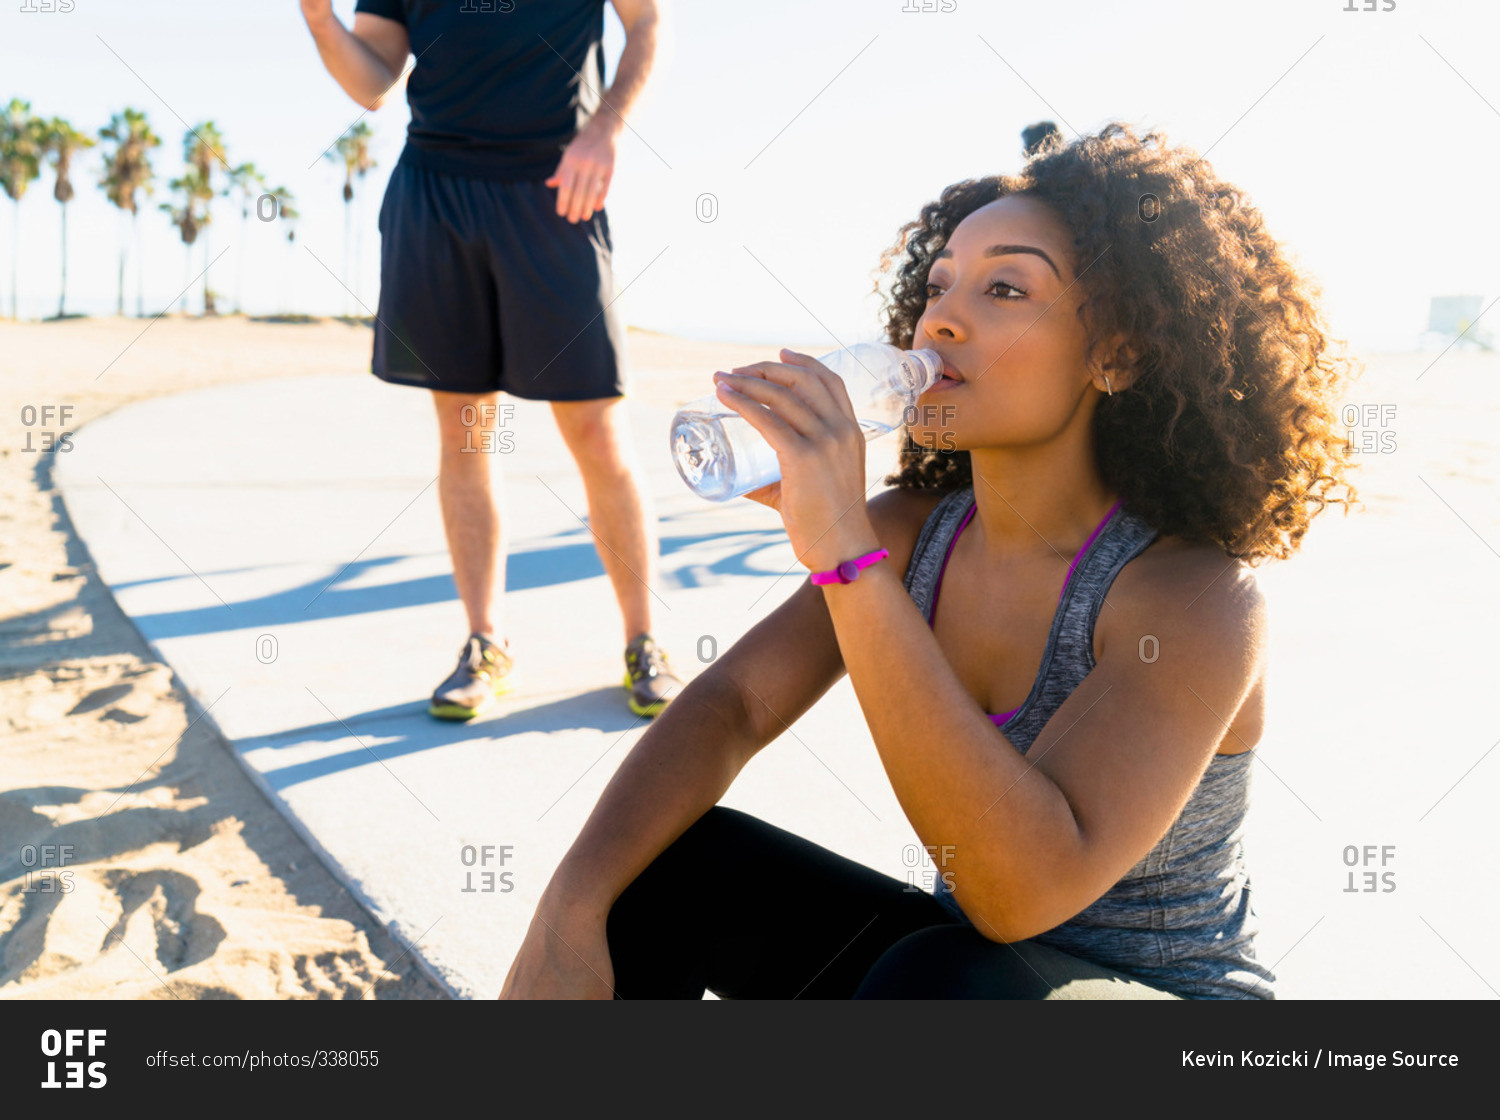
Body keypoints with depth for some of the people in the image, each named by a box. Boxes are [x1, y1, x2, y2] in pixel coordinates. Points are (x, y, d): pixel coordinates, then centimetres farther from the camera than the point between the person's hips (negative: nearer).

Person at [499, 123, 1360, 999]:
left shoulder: (1197, 593, -24)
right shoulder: (915, 527, -4)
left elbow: (1026, 892, -35)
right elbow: (735, 703, -9)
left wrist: (846, 556, -40)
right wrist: (572, 905, -26)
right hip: (951, 943, 5)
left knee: (938, 977, -36)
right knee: (651, 868, -11)